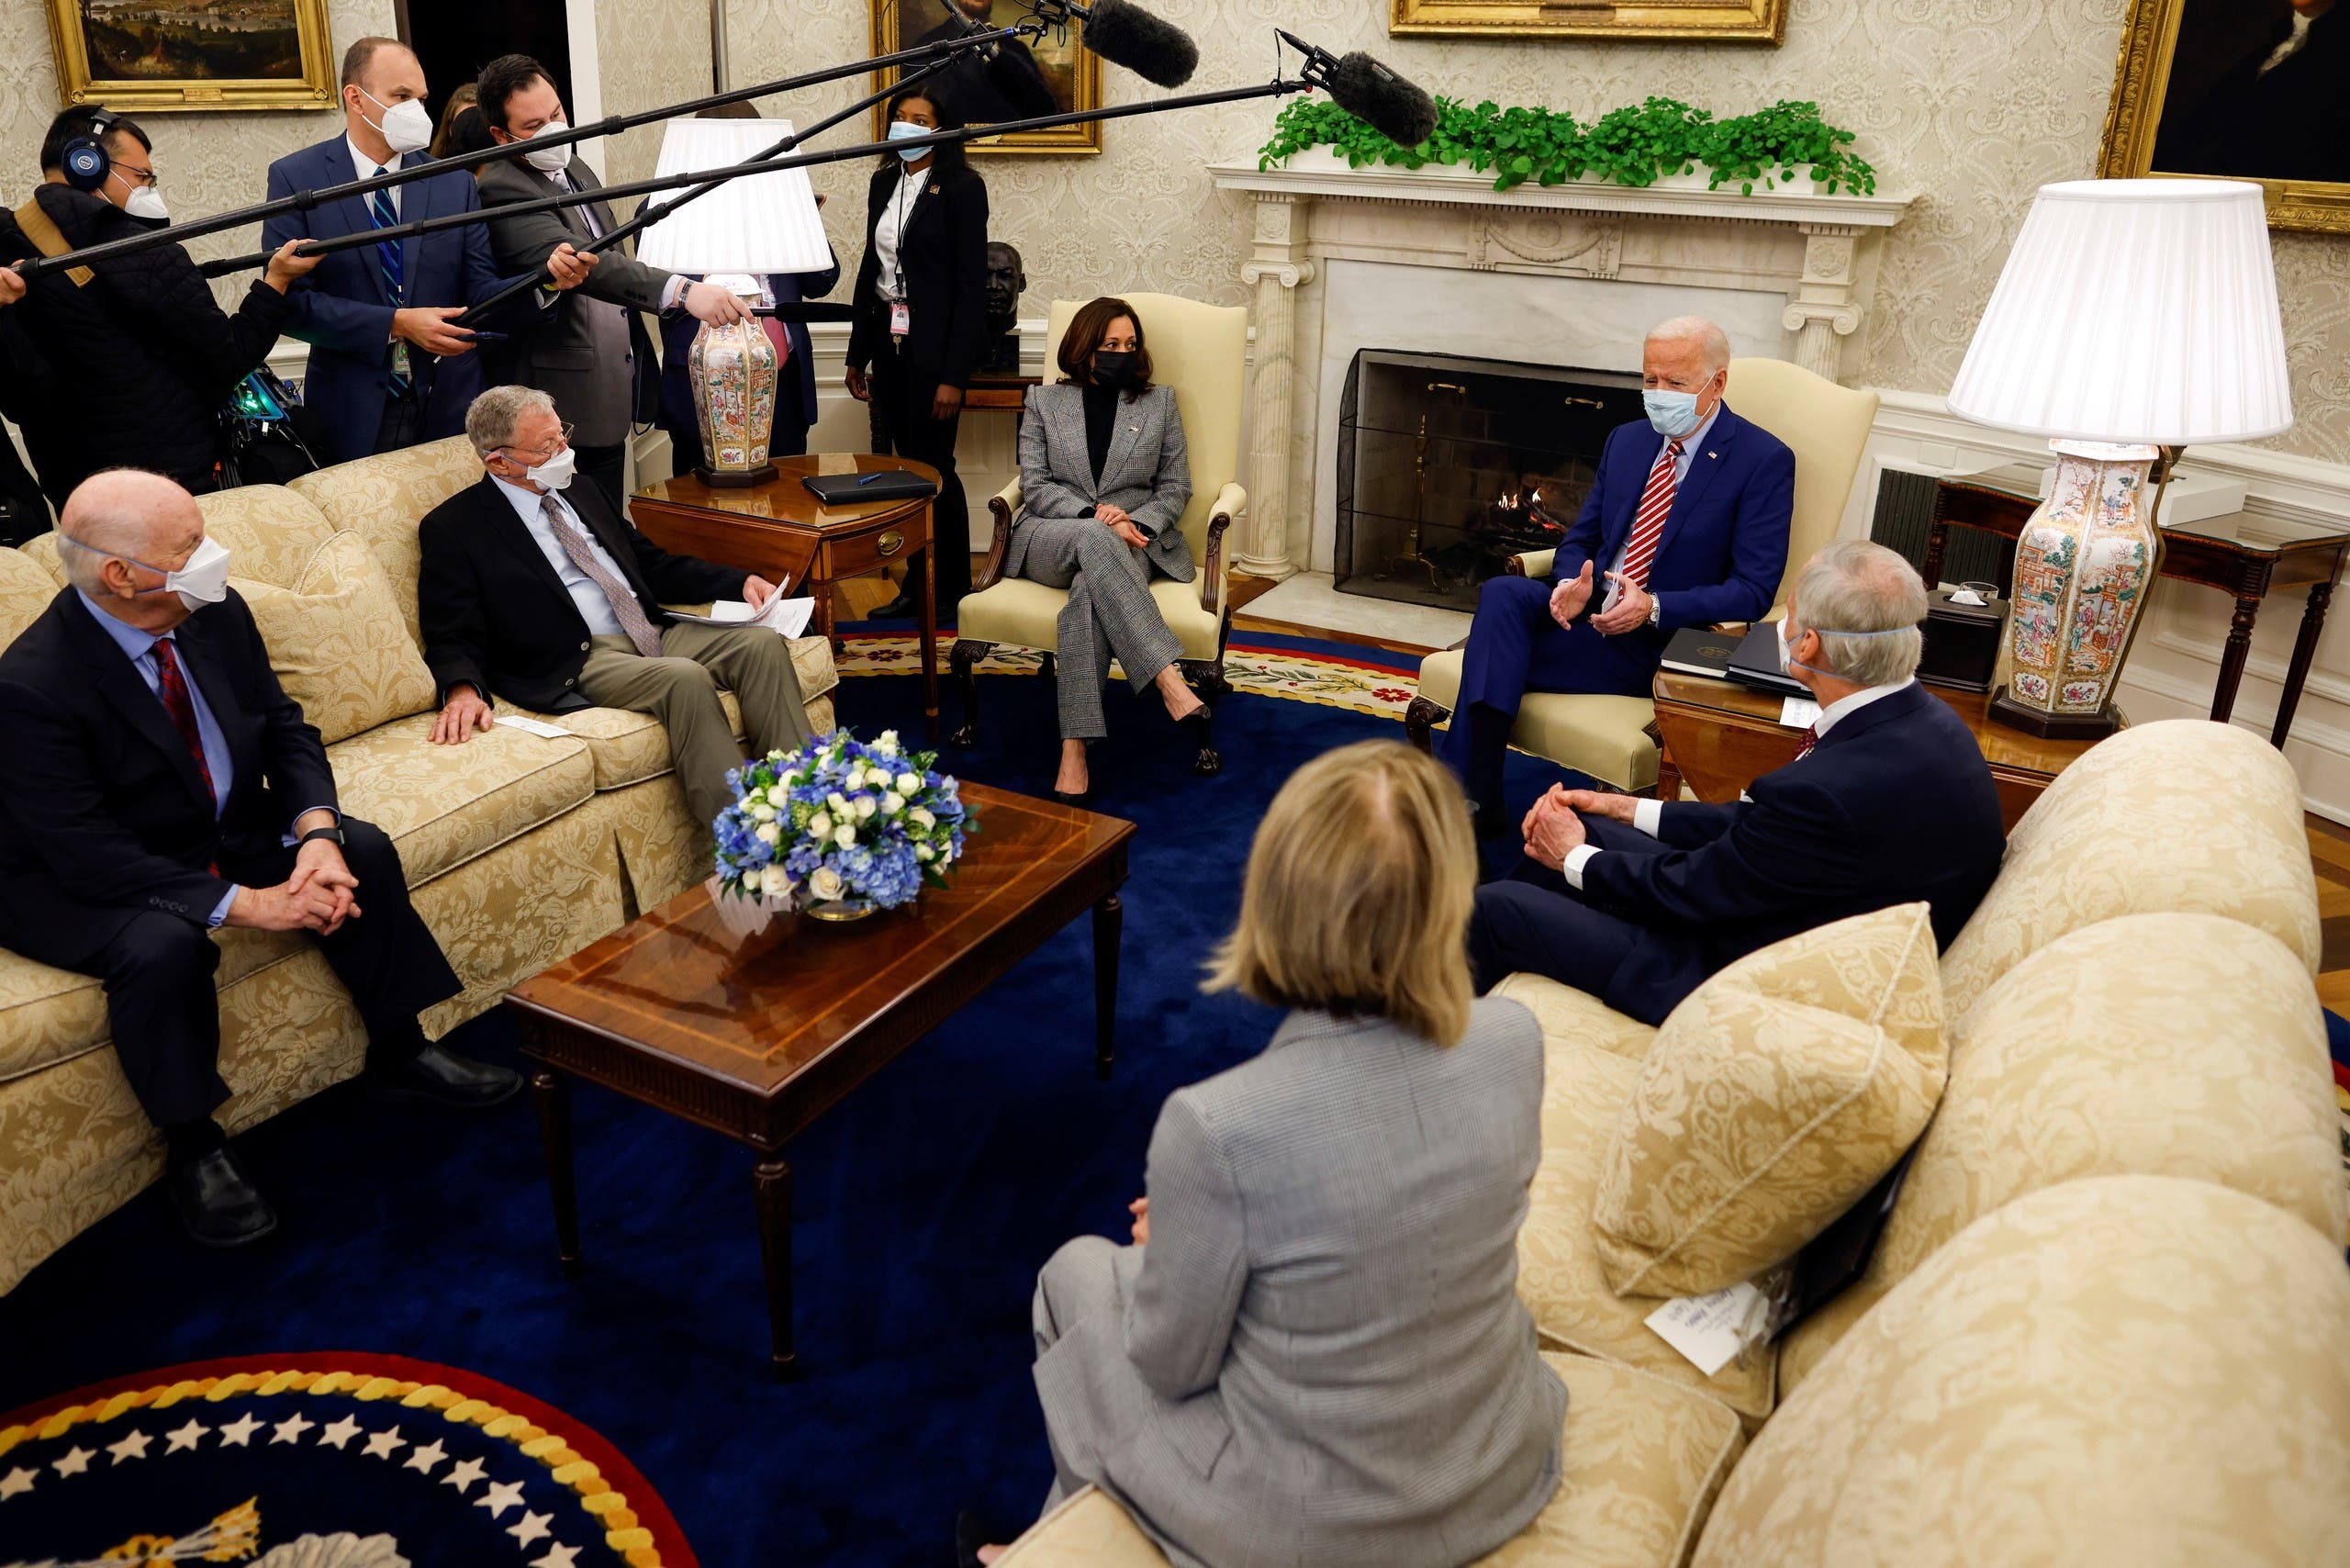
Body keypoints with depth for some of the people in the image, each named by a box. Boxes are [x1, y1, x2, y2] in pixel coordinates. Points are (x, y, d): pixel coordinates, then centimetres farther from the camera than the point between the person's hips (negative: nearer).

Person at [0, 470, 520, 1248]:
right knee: (163, 945, -34)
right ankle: (192, 1147, -8)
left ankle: (400, 1052, 10)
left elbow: (285, 729, -2)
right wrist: (247, 905, -33)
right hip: (84, 883, -6)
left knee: (362, 850, -9)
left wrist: (317, 835, -21)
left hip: (226, 830, 7)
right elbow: (89, 855, -28)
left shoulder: (216, 613, -11)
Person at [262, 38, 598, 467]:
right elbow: (289, 299, -9)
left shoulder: (455, 182, 5)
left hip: (449, 410, 2)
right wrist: (396, 324, -19)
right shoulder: (296, 178, -2)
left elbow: (479, 294, 0)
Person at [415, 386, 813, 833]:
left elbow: (655, 565, 27)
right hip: (575, 662, -7)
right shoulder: (453, 528, 2)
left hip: (655, 631, 7)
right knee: (685, 679, -34)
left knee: (762, 644, -18)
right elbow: (453, 635, -3)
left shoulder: (583, 496, 23)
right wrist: (464, 690, -25)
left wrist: (738, 581, 12)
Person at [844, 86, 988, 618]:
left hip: (934, 348, -6)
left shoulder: (963, 188, -8)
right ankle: (916, 583, 20)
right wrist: (858, 354, 13)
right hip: (889, 343, 6)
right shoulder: (884, 183, 12)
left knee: (934, 467, -2)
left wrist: (954, 375, -17)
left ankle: (954, 590, 12)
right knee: (906, 466, 10)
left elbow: (971, 284, -12)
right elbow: (871, 267, 16)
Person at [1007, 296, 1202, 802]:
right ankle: (1169, 681, -51)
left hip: (1132, 542, 0)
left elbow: (1176, 487, 13)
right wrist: (1094, 516, -12)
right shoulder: (1045, 402, 15)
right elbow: (1034, 485, 6)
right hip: (1049, 539, 0)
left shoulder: (1159, 403, 17)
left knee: (1089, 592, -38)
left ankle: (1074, 751, -46)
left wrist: (1137, 525, -8)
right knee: (1095, 541, -40)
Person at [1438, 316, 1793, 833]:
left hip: (1666, 642, -6)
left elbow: (1754, 590, -11)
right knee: (1501, 593, -27)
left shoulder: (1765, 460, -5)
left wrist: (1653, 607, -24)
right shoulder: (1627, 440, 14)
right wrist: (1570, 584, -9)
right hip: (1588, 607, 6)